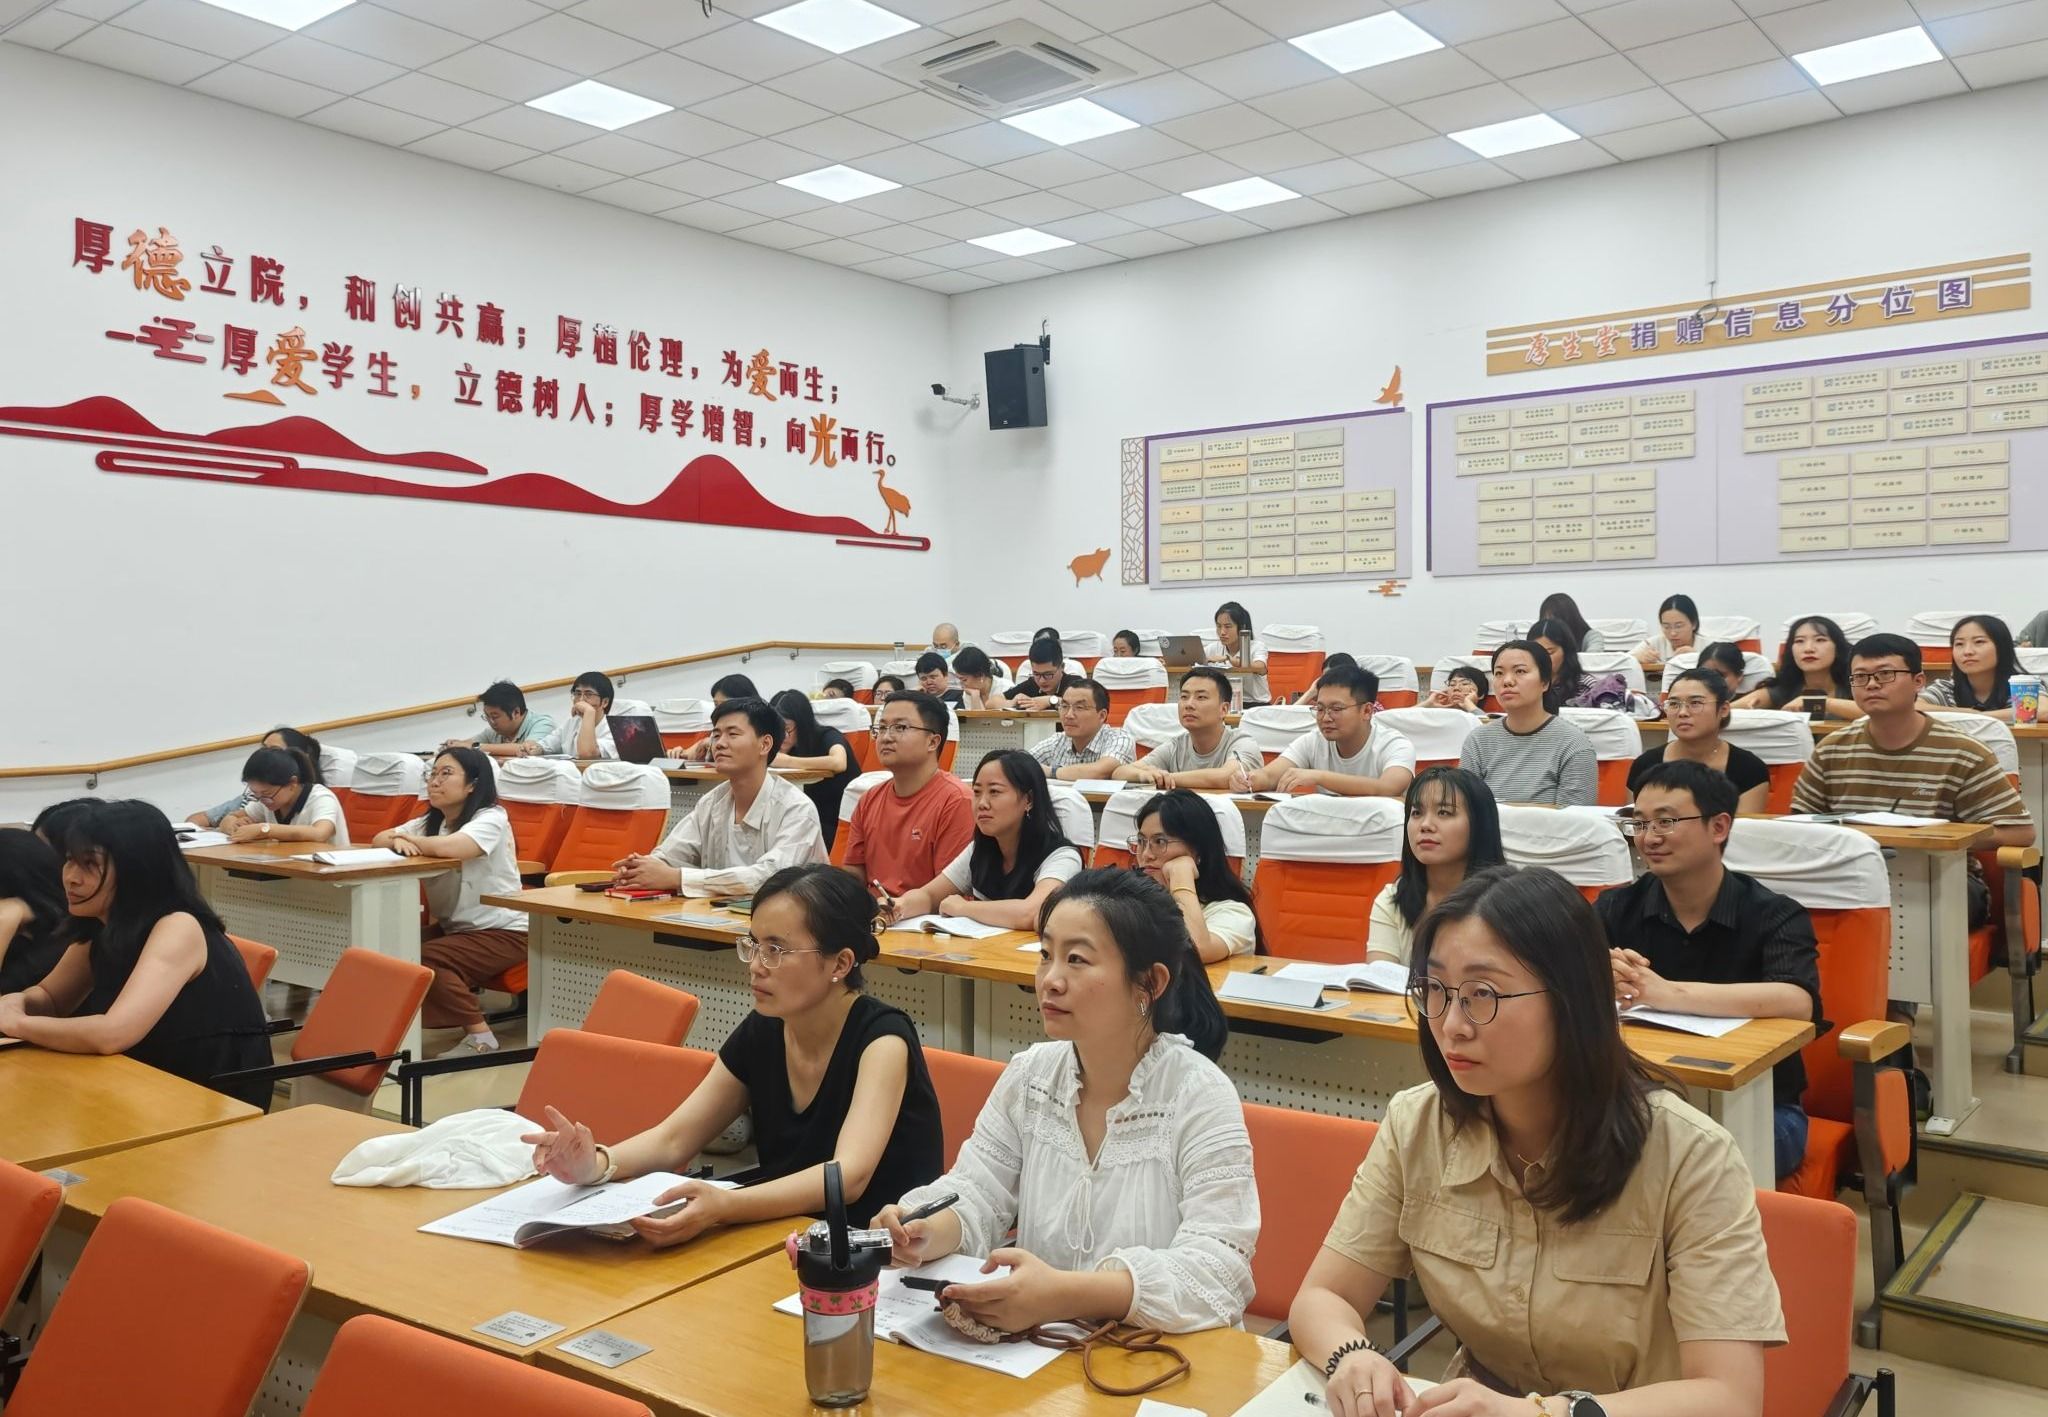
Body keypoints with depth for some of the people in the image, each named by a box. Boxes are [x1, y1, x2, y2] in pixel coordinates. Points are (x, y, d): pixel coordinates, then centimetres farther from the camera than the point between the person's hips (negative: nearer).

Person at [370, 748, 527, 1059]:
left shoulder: (491, 818, -16)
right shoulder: (431, 821, 10)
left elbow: (451, 847, -35)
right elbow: (379, 840, 8)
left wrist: (409, 839, -15)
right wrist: (398, 842, -17)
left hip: (502, 931, -8)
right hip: (452, 927, 8)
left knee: (423, 959, -25)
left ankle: (480, 1035, -14)